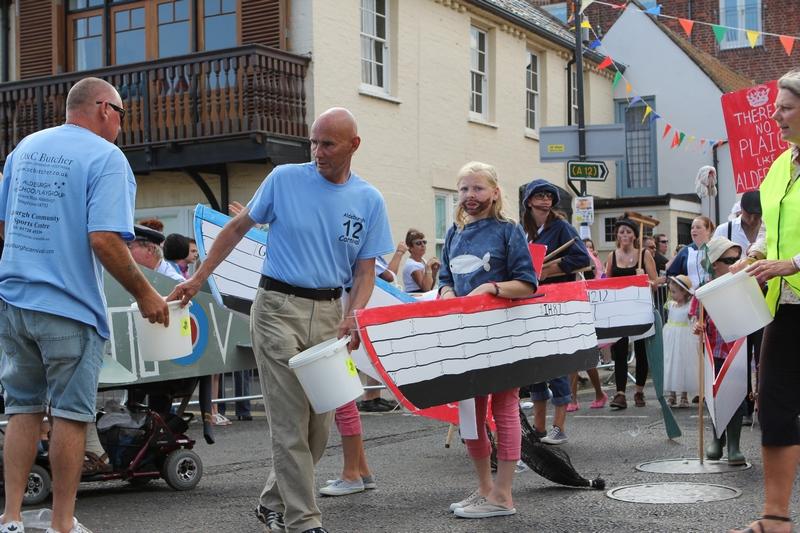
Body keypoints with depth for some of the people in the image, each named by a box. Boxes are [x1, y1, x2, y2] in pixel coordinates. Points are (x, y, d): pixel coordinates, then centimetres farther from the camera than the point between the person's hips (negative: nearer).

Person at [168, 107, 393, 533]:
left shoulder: (370, 201, 5)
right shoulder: (284, 179, -1)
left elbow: (365, 271, 5)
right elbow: (238, 228, 7)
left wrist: (352, 318, -12)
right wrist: (197, 279, 3)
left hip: (329, 313, 3)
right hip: (278, 307, -3)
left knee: (319, 426, 6)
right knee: (290, 424, -6)